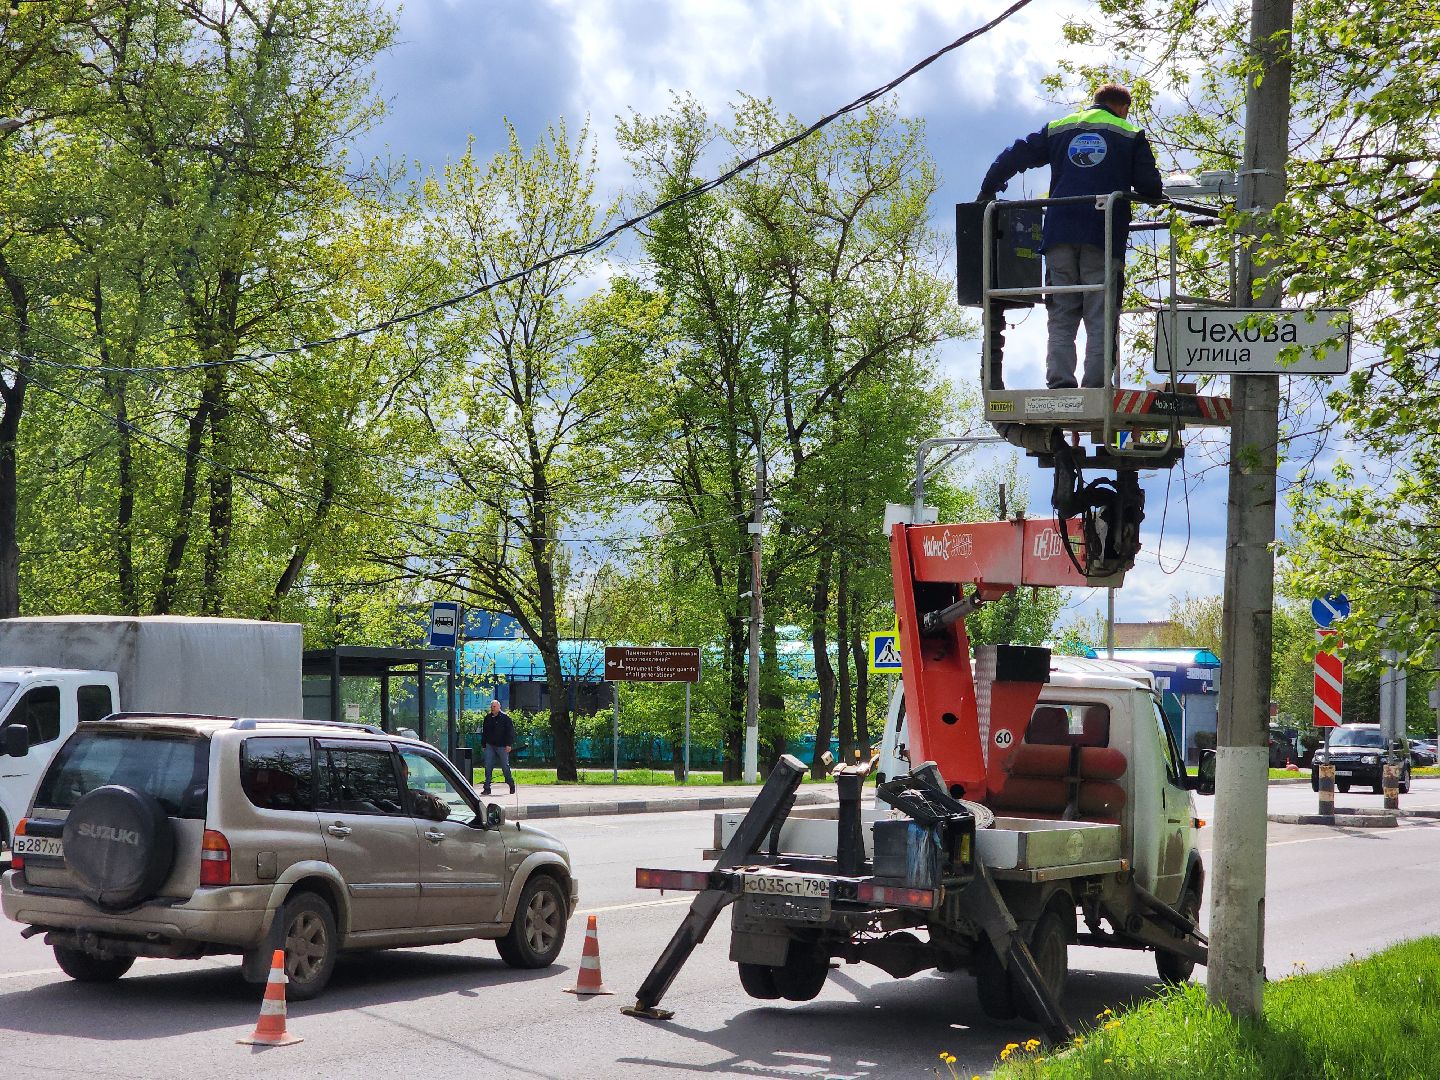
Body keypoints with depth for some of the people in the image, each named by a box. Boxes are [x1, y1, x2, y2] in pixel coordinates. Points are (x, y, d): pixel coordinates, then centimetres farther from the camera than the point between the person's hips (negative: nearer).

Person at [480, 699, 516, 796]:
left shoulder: (505, 717, -4)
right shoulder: (488, 718, 10)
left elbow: (510, 732, -6)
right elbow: (484, 732, 18)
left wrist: (509, 744, -13)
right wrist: (483, 745, 13)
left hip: (502, 746, -4)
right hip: (490, 746, 4)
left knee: (505, 766, 4)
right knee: (488, 767, -3)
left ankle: (511, 785, 20)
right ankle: (487, 788, -1)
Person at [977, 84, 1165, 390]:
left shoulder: (1057, 129, 19)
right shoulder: (1131, 136, 11)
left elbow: (1014, 157, 18)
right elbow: (1150, 188, 5)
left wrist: (988, 191, 31)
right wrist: (1155, 196, 29)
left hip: (1059, 235, 2)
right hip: (1104, 238, -2)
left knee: (1061, 318, 3)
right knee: (1099, 319, -2)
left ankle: (1059, 382, -9)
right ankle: (1096, 384, -11)